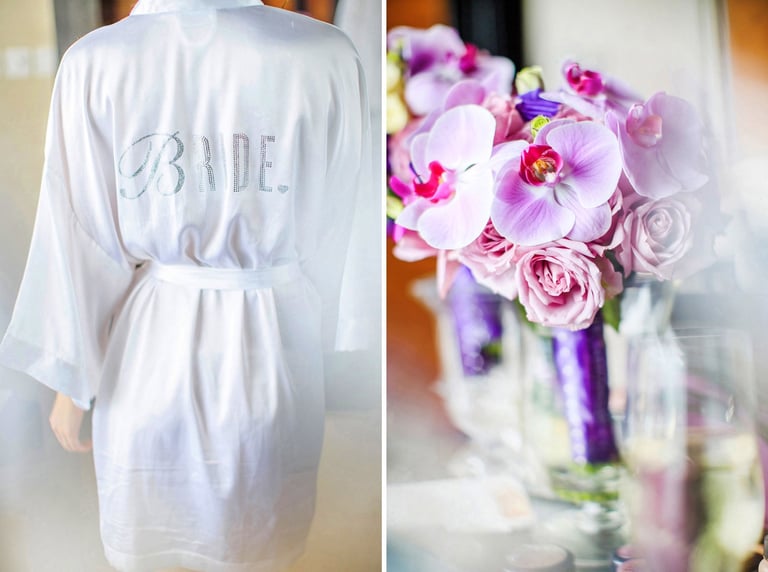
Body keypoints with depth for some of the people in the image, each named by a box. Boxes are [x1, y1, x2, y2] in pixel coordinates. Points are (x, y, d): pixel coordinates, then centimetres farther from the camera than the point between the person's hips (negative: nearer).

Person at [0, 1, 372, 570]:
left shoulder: (95, 62, -14)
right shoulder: (327, 56, -16)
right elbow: (340, 226, -6)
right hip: (274, 347, 0)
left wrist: (69, 376, 3)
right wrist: (334, 336, 10)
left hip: (149, 343, 1)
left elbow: (77, 235, -9)